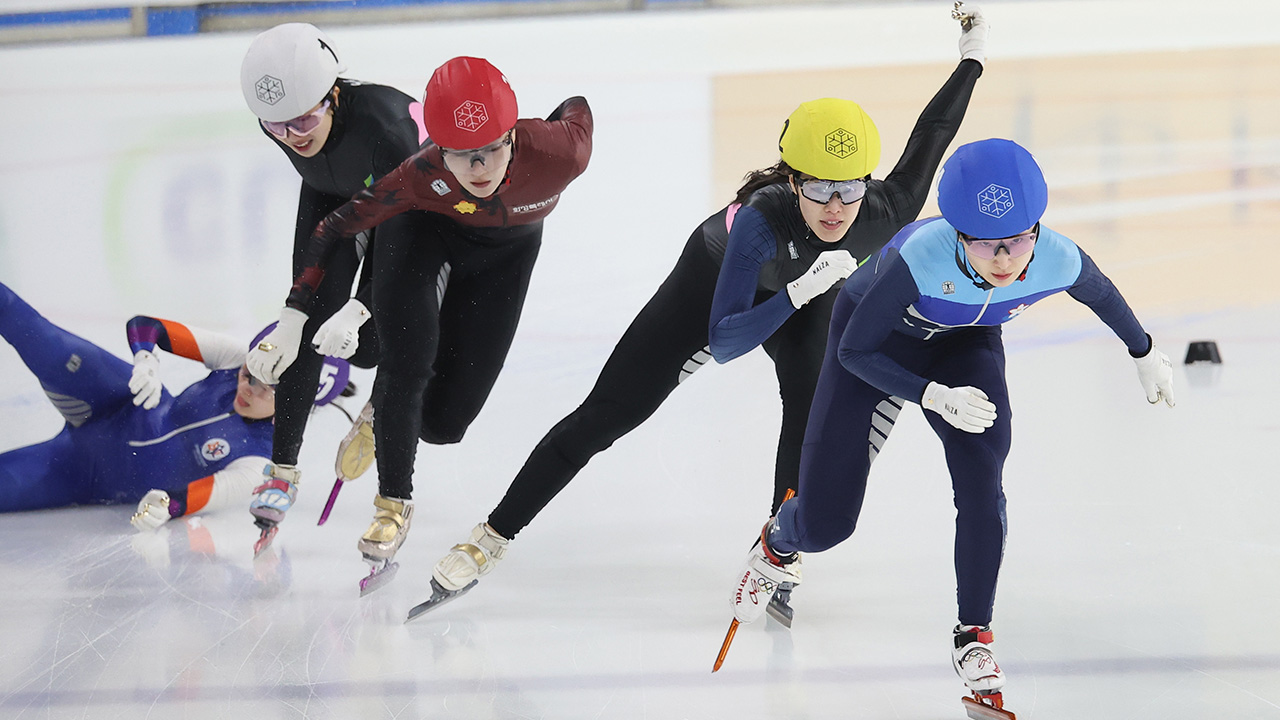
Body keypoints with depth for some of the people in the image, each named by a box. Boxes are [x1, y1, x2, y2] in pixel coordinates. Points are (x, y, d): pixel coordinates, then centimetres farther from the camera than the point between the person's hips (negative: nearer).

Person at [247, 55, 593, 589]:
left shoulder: (557, 153, -41)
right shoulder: (422, 177, -41)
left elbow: (576, 109, -16)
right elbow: (337, 227, -27)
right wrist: (293, 319, -32)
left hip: (508, 248, 2)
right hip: (425, 228, -1)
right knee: (406, 360, -23)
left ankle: (391, 410, 36)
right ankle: (393, 505, 0)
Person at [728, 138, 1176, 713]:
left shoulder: (1058, 261, -32)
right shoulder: (921, 258, -43)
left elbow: (1100, 294, -6)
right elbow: (853, 352, -29)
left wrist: (1145, 354, 10)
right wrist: (936, 397, -41)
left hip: (965, 344, 2)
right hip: (877, 338, -2)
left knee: (981, 480, -24)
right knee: (824, 522, 1)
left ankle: (974, 636, -5)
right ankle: (777, 545, 40)